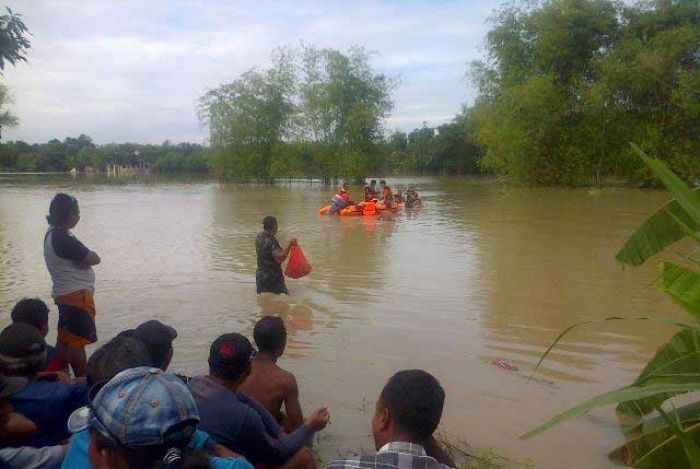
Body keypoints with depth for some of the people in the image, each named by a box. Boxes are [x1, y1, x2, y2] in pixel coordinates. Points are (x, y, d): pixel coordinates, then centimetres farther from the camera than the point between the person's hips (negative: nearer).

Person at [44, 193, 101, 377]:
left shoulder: (53, 233, 10)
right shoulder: (63, 239, -21)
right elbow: (94, 259, -18)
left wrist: (80, 259, -9)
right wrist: (84, 257, -2)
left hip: (65, 294, 10)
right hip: (77, 295, -10)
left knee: (64, 340, 17)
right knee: (77, 342, -6)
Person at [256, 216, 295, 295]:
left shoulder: (259, 236, 4)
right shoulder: (272, 242, -23)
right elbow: (279, 258, -34)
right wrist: (289, 245, -33)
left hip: (260, 274, 9)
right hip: (272, 276, -9)